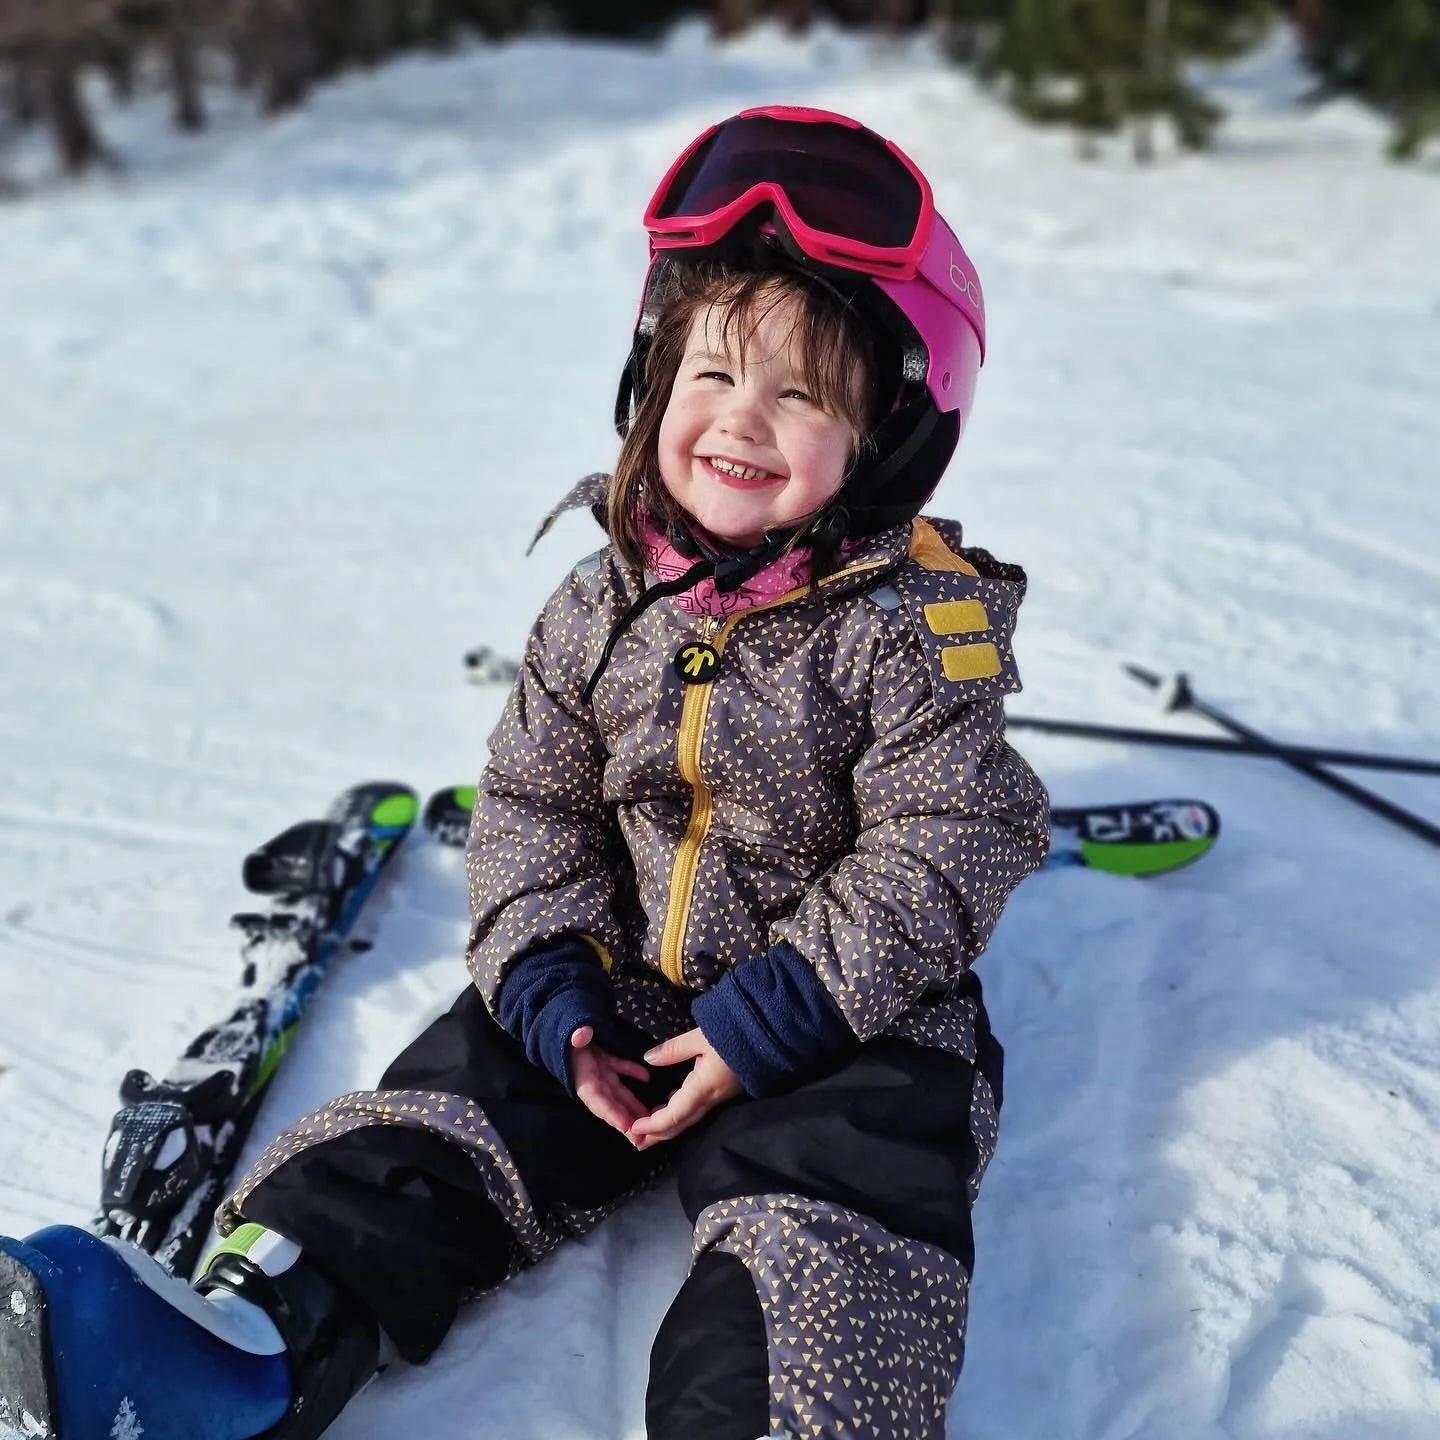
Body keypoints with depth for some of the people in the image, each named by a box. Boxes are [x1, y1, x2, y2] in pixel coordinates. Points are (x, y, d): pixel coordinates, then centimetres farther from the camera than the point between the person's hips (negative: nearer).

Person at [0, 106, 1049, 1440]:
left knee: (833, 1183, -25)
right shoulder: (605, 606, -1)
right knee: (447, 1105, -5)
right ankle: (265, 1330, -8)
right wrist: (552, 987, -10)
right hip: (621, 992, 5)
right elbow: (529, 803, 3)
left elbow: (939, 855, -16)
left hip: (845, 1015, -4)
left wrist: (773, 1016, -21)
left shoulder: (911, 628, -14)